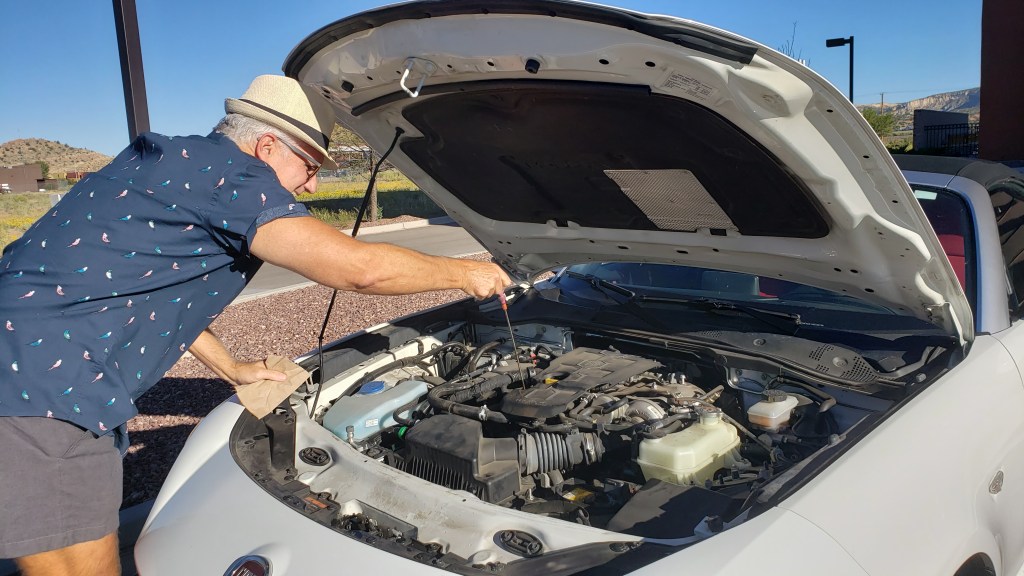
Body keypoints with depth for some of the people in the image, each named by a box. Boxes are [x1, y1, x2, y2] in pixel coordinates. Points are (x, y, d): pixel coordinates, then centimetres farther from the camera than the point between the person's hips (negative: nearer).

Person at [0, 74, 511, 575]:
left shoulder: (174, 163, 16)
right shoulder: (232, 176, -15)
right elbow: (360, 267, -21)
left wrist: (230, 368, 28)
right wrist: (463, 273, -6)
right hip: (41, 394, -10)